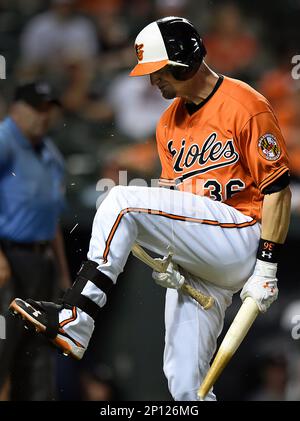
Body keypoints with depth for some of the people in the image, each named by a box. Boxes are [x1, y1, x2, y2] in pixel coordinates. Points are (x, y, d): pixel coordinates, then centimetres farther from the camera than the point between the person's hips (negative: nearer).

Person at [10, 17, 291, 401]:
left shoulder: (245, 106, -6)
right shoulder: (169, 123, 17)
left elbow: (277, 189, -9)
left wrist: (266, 267, -14)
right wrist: (168, 255, 1)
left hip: (240, 236, -8)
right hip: (196, 263, 8)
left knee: (121, 200, -21)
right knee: (184, 384, -1)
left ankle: (73, 322, -23)